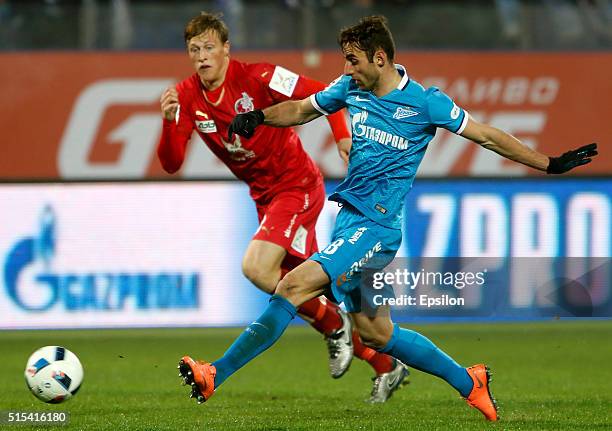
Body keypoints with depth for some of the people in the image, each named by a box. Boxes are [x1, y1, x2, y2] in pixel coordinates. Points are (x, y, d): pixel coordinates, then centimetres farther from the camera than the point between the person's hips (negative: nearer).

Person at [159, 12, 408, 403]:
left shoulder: (257, 77, -17)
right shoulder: (187, 97, -3)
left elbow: (322, 93, -14)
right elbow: (172, 163, -8)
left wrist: (342, 135, -28)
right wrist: (169, 122, -26)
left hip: (298, 186, -7)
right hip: (266, 196, 7)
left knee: (256, 268, -25)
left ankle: (334, 325, -3)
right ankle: (385, 366, 22)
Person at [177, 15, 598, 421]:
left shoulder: (425, 102, -8)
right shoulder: (351, 89, 8)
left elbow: (487, 136, 0)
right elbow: (301, 110, 22)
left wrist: (550, 164, 1)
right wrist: (260, 117, 2)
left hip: (375, 226, -7)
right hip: (350, 216, 7)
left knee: (295, 285, -21)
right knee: (378, 334, 11)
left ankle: (216, 376, -23)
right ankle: (468, 382, 27)